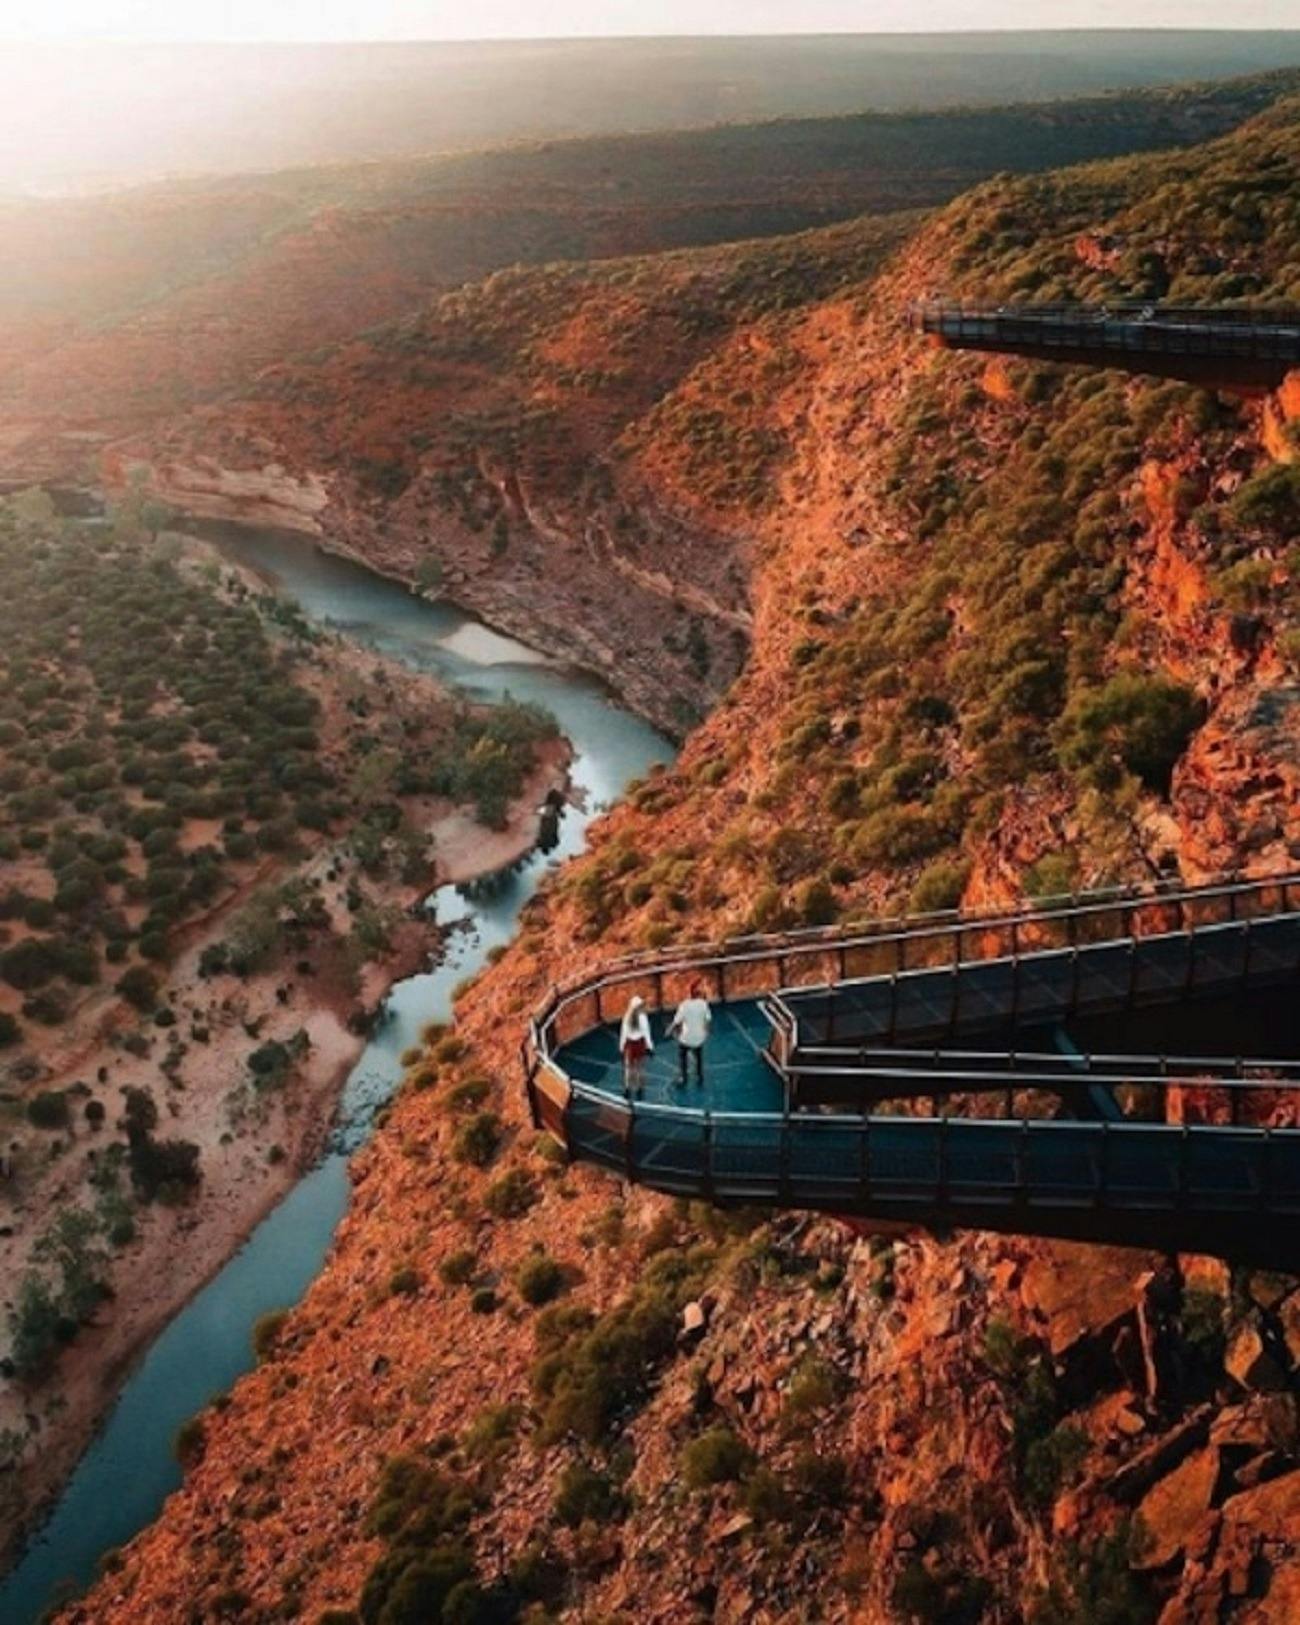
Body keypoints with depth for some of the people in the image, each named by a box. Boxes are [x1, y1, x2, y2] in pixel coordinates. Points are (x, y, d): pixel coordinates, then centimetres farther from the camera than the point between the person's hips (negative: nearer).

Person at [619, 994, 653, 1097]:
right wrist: (649, 1047, -6)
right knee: (640, 1067, 13)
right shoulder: (642, 1017, -18)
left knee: (628, 1067, 15)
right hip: (640, 1043, -2)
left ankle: (627, 1088, 18)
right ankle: (640, 1089, 21)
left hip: (629, 1043, 2)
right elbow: (646, 1032, -14)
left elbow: (623, 1032, -5)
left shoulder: (627, 1016, -10)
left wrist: (621, 1047, 5)